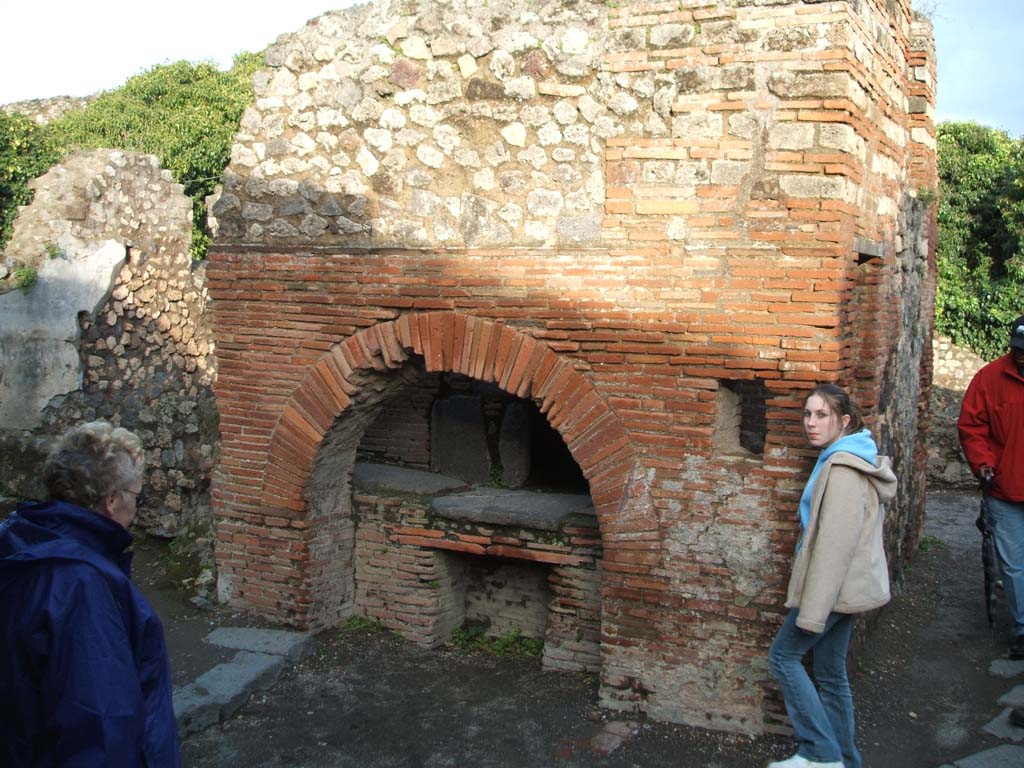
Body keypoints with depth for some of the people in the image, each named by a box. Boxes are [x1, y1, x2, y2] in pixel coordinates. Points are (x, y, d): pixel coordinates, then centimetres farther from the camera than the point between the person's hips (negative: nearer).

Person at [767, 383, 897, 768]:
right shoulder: (843, 459, 12)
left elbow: (836, 544, -24)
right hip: (846, 585, 10)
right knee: (831, 673, 14)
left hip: (835, 585, -10)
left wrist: (813, 611, -23)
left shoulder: (842, 470, -20)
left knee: (784, 655, 1)